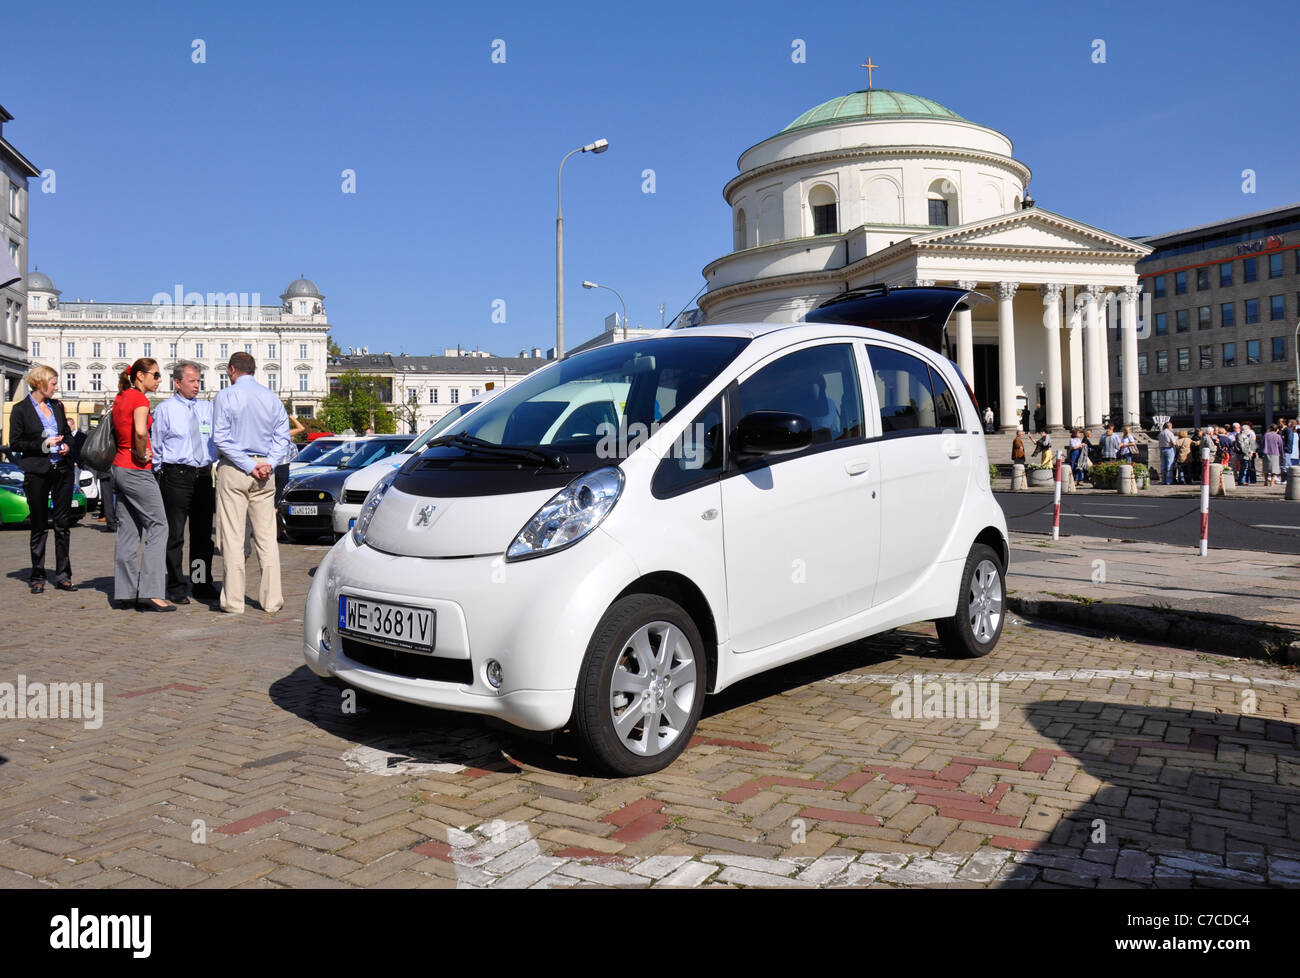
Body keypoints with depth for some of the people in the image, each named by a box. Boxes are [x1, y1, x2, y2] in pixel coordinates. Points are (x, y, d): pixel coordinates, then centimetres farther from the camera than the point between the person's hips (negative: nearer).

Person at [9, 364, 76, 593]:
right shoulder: (21, 409, -2)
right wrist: (43, 445, -15)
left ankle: (62, 575, 9)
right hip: (37, 472, -4)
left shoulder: (57, 405, 12)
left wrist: (67, 445, 1)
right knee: (39, 526, 2)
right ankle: (37, 577, 12)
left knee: (63, 523, 3)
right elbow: (15, 443, -4)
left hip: (62, 469, 4)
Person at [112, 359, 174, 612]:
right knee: (157, 527, -6)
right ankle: (149, 593, -10)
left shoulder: (120, 398, 14)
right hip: (137, 470, -9)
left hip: (120, 467, 9)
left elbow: (114, 431, 25)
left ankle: (125, 592, 12)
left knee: (128, 531, 10)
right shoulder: (139, 398, -12)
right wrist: (142, 455, -14)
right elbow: (140, 431, -29)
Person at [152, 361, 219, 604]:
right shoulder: (164, 409, -1)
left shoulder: (207, 408, 11)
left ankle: (202, 584, 20)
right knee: (175, 535, -1)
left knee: (203, 534, 10)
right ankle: (177, 588, 7)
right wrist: (161, 472, -1)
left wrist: (211, 464, 9)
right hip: (176, 476, -4)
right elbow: (156, 446, 1)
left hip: (204, 475, 4)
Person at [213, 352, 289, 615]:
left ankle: (234, 601, 1)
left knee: (233, 537, 0)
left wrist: (248, 466, -11)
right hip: (264, 471, 3)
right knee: (267, 536, 5)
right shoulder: (272, 398, 9)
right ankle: (271, 600, 6)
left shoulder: (226, 396, -3)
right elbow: (282, 435, 4)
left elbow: (221, 438, -10)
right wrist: (269, 463, -4)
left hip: (233, 470, -3)